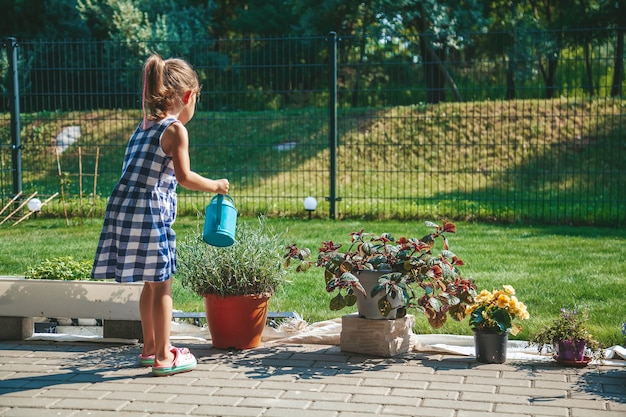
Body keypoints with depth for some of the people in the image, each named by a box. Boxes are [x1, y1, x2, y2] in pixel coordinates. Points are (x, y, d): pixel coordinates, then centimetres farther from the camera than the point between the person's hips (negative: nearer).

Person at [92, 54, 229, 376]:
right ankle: (163, 357, 9)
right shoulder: (175, 129, -9)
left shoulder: (143, 126, 16)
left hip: (124, 206, 8)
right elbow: (185, 177, -13)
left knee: (150, 283, 20)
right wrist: (215, 185, 2)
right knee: (162, 286, 2)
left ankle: (150, 347, 32)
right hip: (150, 212, -8)